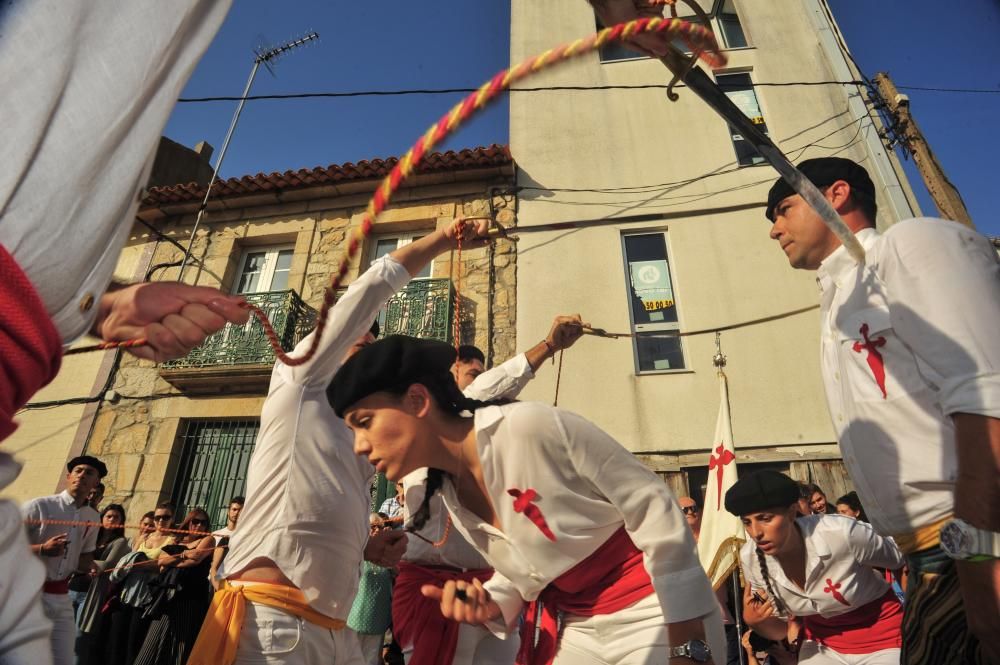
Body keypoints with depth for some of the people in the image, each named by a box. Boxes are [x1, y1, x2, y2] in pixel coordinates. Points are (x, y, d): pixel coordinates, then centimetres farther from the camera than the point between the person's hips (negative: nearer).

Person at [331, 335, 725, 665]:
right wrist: (490, 604, -13)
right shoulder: (449, 494, -4)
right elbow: (519, 573, 8)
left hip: (655, 615, -5)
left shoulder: (530, 426, -27)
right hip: (574, 630, 6)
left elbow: (653, 509, -21)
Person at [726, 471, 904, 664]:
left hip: (882, 638, -2)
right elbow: (780, 630, -6)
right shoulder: (750, 558, -21)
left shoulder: (840, 534, -34)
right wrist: (753, 621, -27)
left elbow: (902, 561, -11)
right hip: (822, 643, 3)